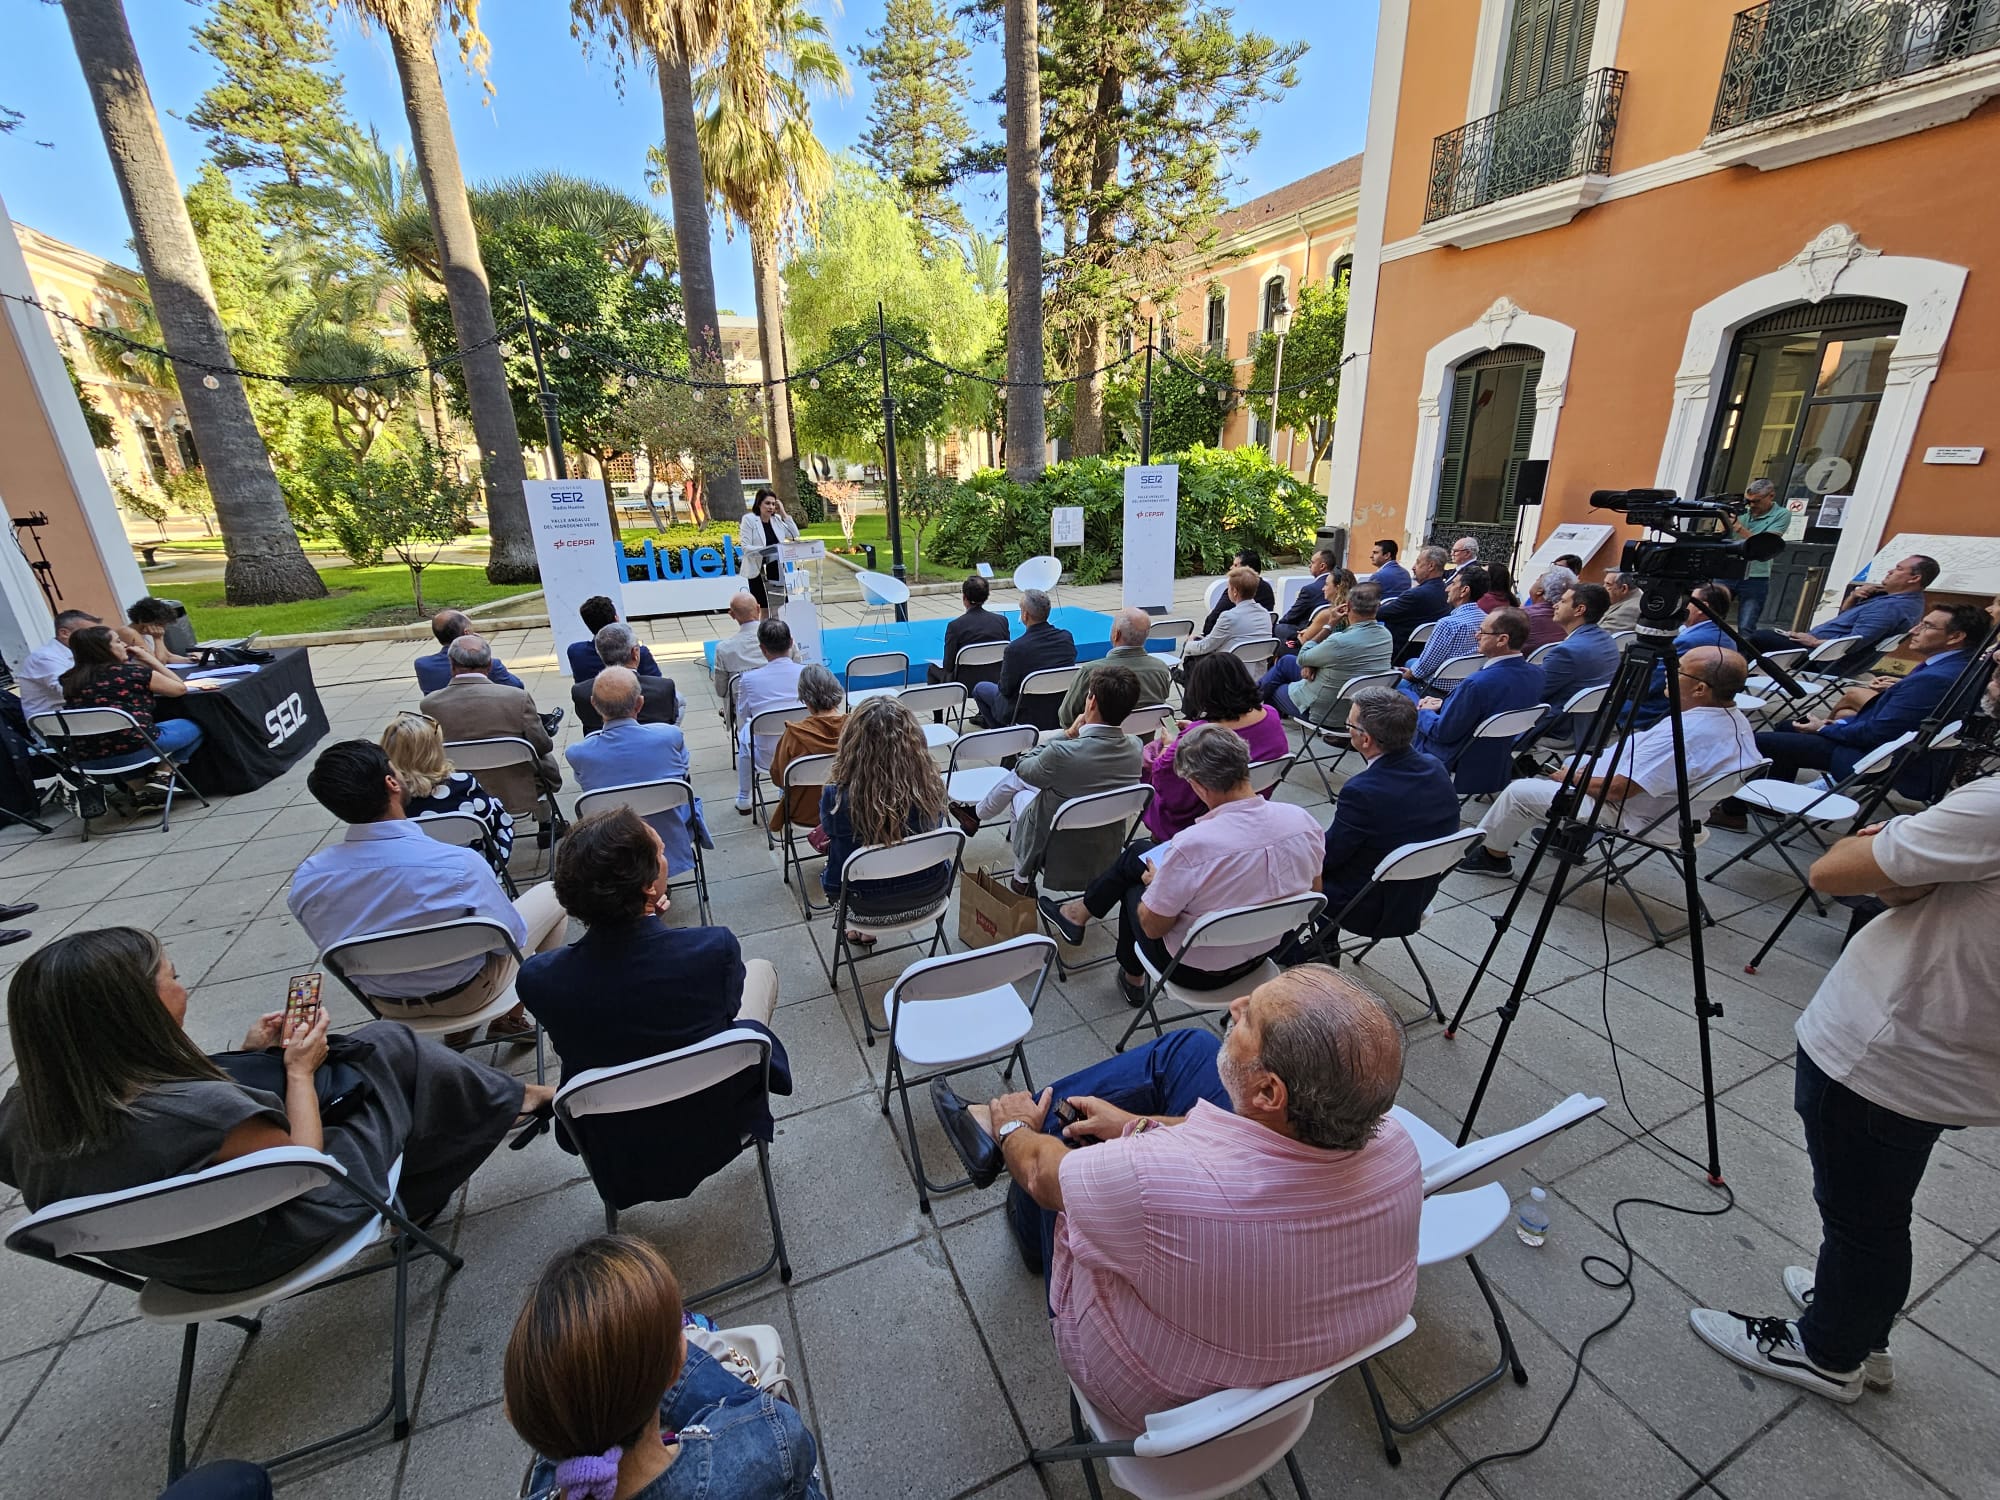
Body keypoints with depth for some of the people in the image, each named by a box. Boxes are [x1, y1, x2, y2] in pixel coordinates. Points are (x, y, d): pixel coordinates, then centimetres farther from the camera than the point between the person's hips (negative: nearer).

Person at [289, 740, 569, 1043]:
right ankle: (512, 1017, 22)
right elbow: (509, 938, -20)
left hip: (386, 1002, 5)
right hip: (462, 994, -5)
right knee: (550, 893, 13)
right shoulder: (459, 865, -35)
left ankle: (459, 1027, 35)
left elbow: (332, 951, 0)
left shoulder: (306, 877, -19)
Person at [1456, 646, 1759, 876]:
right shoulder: (1737, 720, -2)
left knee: (1519, 791, -4)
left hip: (1631, 816, -10)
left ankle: (1492, 854, 16)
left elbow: (1615, 789, -29)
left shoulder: (1684, 732, -32)